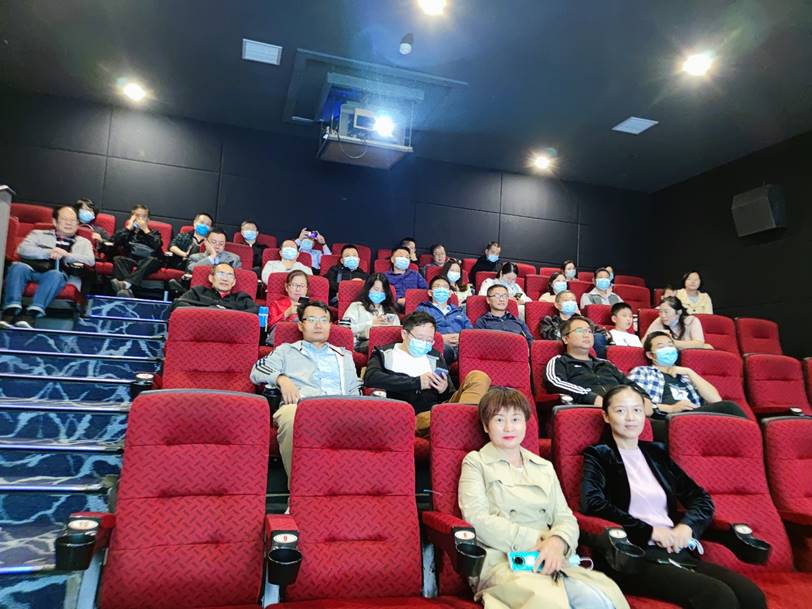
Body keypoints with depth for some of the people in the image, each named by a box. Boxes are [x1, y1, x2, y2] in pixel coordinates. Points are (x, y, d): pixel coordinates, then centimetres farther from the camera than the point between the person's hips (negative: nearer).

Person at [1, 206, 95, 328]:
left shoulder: (83, 242, 25)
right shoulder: (38, 234, 27)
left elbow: (90, 261, 6)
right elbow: (22, 249, 8)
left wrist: (67, 255, -8)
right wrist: (48, 253, -7)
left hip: (61, 275, -2)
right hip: (34, 269, 2)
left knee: (55, 275, -37)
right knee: (18, 266, -31)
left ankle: (31, 313, -52)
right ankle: (11, 311, -43)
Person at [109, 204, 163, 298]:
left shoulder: (153, 233, 19)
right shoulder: (126, 230, 21)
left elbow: (157, 246, -4)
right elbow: (115, 242, 0)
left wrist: (146, 231, -4)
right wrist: (129, 228, 1)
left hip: (147, 261, -1)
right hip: (130, 259, 2)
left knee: (153, 260, -34)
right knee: (117, 259, -28)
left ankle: (126, 283, -54)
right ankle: (127, 290, -51)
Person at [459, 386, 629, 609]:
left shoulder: (545, 467, 22)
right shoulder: (476, 462, 8)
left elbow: (566, 517, 13)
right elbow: (478, 520, -5)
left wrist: (557, 541, -11)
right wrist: (537, 540, -13)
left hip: (548, 560, 5)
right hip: (501, 560, -5)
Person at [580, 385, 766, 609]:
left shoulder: (657, 452, 19)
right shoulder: (599, 456, 4)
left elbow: (701, 498, 19)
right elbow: (592, 503, -12)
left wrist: (687, 525, -2)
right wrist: (649, 531, -13)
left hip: (678, 553, 5)